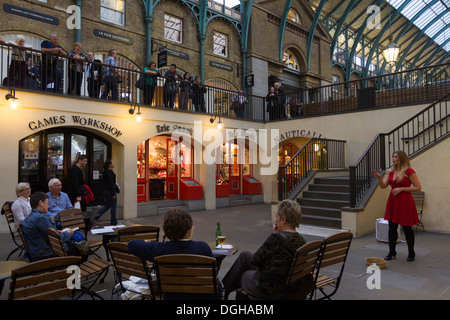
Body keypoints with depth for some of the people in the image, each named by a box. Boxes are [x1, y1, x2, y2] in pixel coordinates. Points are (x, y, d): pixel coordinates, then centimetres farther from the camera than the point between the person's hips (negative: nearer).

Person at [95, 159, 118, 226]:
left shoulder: (105, 172, 12)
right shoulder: (110, 173, -18)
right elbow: (110, 184, -21)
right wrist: (114, 194, -20)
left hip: (105, 191, 10)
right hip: (110, 191, -10)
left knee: (107, 205, 18)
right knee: (113, 207, 2)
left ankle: (96, 218, 9)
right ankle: (114, 223, 12)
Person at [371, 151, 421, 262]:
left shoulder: (409, 171, -9)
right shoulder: (391, 171, 9)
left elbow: (418, 187, -9)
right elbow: (383, 186, 6)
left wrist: (401, 189, -15)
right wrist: (379, 177, -13)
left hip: (405, 202, -6)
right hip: (392, 201, 6)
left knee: (407, 228, 5)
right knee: (392, 227, 8)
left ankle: (411, 253, 23)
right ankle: (392, 252, 19)